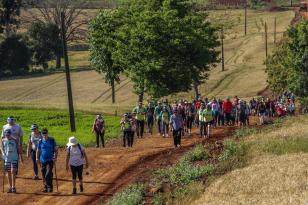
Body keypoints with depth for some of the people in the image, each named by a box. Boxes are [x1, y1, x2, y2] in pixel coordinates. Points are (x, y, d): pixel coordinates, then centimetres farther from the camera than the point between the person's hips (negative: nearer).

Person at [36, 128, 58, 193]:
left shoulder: (52, 140, 1)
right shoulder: (40, 141, 7)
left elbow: (56, 150, 5)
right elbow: (38, 151, 15)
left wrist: (55, 158, -5)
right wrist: (37, 158, 5)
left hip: (50, 160, -3)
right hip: (43, 160, 3)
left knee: (48, 174, -16)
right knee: (44, 175, 6)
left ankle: (50, 187, -12)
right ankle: (46, 187, 17)